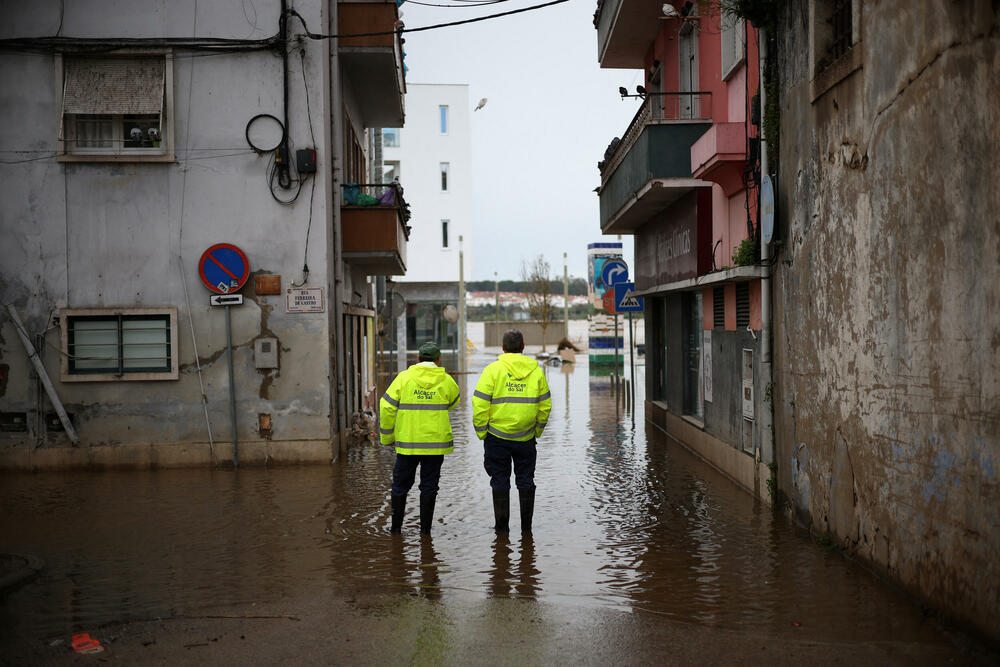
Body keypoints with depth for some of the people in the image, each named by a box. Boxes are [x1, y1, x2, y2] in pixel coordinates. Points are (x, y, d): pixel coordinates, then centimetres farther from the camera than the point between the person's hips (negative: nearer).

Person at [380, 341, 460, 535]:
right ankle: (425, 528, 10)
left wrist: (386, 437, 4)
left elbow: (387, 407, -6)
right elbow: (452, 403, 19)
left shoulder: (404, 378, -3)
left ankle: (396, 526, 18)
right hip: (436, 443, 0)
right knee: (429, 486, 10)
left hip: (407, 442, 0)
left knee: (400, 484, 13)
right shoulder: (446, 380, 0)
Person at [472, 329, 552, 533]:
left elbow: (480, 405, -11)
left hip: (497, 435, -2)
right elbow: (545, 406, 4)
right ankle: (526, 525, 14)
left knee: (500, 480, 7)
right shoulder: (536, 370, 2)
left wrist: (481, 432, -1)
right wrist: (537, 430, 14)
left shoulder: (493, 369, -7)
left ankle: (502, 525, 10)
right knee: (525, 479, 13)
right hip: (526, 436, 2)